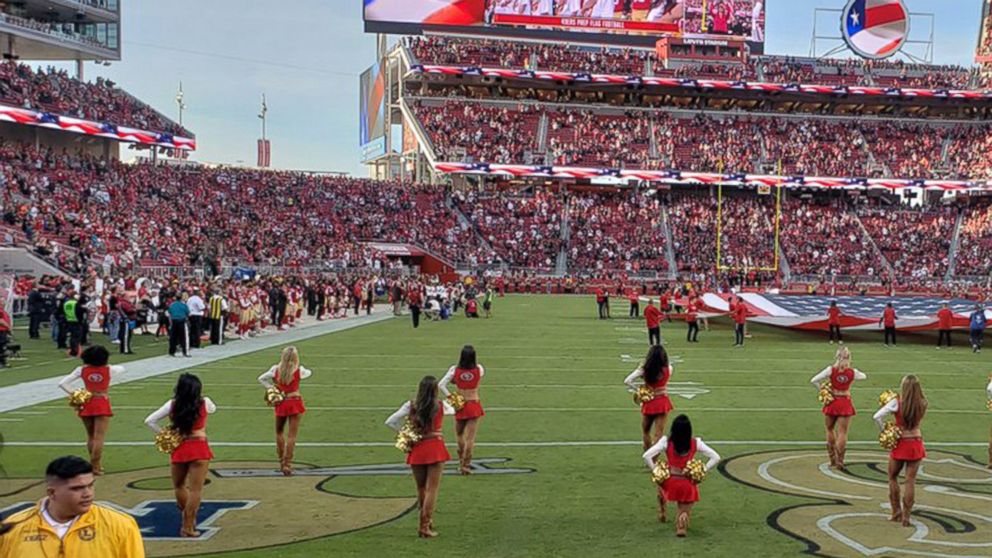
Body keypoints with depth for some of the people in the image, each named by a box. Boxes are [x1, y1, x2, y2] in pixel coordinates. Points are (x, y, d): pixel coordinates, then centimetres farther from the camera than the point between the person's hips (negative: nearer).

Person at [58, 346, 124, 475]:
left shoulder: (82, 370, -2)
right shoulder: (109, 370, -5)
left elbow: (62, 383, -5)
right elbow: (122, 369, 19)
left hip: (87, 405, 3)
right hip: (103, 405, -3)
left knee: (90, 437, 17)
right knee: (99, 437, -6)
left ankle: (95, 464, 22)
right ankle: (95, 466, -12)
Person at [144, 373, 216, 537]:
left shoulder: (172, 405, -1)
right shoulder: (204, 403, -3)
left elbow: (150, 421, -3)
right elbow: (213, 409, 22)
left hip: (179, 449, 2)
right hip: (199, 449, -2)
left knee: (179, 486, 22)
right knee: (195, 489, 1)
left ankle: (188, 520, 32)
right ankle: (188, 527, 1)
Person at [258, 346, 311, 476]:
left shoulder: (276, 369, -6)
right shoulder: (299, 370, -8)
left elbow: (261, 379, -1)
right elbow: (309, 373, 13)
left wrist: (271, 388, 4)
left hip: (281, 403, 2)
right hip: (295, 403, -2)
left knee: (279, 432, 22)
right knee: (292, 435, 0)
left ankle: (281, 461, 27)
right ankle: (287, 464, -4)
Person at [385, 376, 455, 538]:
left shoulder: (411, 406, -3)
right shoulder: (441, 405, -3)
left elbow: (390, 422, -7)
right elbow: (452, 411, 21)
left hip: (417, 450, 2)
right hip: (435, 449, -2)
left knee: (421, 489, 17)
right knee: (432, 489, 1)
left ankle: (426, 521, 30)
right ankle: (425, 527, -2)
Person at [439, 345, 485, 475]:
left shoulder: (455, 370, -10)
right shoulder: (479, 369, -8)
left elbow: (441, 385, -14)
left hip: (460, 406, 1)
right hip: (474, 405, -1)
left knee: (459, 434, 22)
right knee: (470, 437, 1)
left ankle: (462, 462, 30)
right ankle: (465, 465, -1)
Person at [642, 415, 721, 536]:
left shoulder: (666, 441, -11)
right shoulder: (696, 443, -7)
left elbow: (646, 456, -17)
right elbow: (716, 458, -6)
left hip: (670, 483, 1)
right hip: (688, 485, -1)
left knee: (660, 486, 36)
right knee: (685, 511, 18)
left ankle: (662, 514, 33)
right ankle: (683, 516, -17)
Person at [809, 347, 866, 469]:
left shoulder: (831, 370, -10)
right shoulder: (852, 372, -6)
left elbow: (813, 381, -15)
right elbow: (864, 376, 17)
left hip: (832, 402, 0)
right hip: (845, 403, 0)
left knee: (830, 429, 19)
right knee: (842, 432, 2)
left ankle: (833, 459, 23)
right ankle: (839, 461, -5)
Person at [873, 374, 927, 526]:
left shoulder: (897, 402, -14)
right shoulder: (922, 404, -5)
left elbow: (877, 416, -22)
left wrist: (884, 430, -4)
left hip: (900, 444, -2)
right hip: (916, 443, 2)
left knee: (893, 477, 18)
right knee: (910, 480, 6)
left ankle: (896, 512, 21)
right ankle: (906, 516, 8)